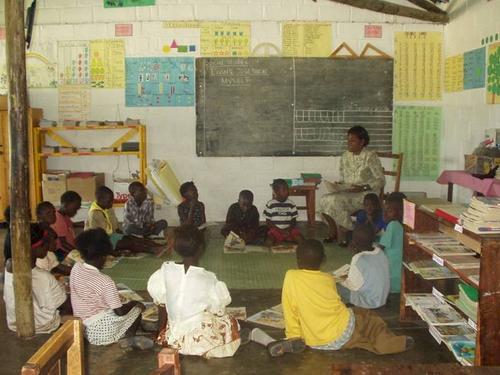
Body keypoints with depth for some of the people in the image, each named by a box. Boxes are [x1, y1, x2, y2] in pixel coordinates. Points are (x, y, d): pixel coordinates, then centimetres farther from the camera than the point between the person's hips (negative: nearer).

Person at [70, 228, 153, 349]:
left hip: (83, 330, 6)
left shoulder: (76, 268, -6)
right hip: (102, 332, -6)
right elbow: (120, 311, -15)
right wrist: (133, 303, 2)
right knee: (137, 308, 15)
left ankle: (121, 337, 12)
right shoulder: (105, 281, -25)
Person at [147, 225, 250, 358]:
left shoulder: (165, 270, -9)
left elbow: (161, 302, 2)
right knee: (230, 322, 22)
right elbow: (219, 311, -7)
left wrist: (162, 332, 16)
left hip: (174, 339, 4)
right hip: (201, 342, -3)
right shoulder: (208, 279, -18)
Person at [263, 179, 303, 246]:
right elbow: (268, 222, -2)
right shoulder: (270, 204, -3)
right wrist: (280, 230, -13)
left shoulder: (291, 204, 5)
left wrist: (289, 229, -13)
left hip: (289, 229, 2)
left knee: (301, 240, -25)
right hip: (275, 229, -2)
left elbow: (294, 220, 8)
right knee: (268, 243, -30)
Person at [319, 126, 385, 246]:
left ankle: (342, 233, -9)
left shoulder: (370, 156, -9)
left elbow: (381, 180, -10)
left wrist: (363, 187, -22)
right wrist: (338, 185, -3)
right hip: (347, 193, 6)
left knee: (336, 201, -30)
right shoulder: (345, 156, 10)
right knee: (325, 200, -20)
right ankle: (333, 231, -1)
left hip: (365, 194, -6)